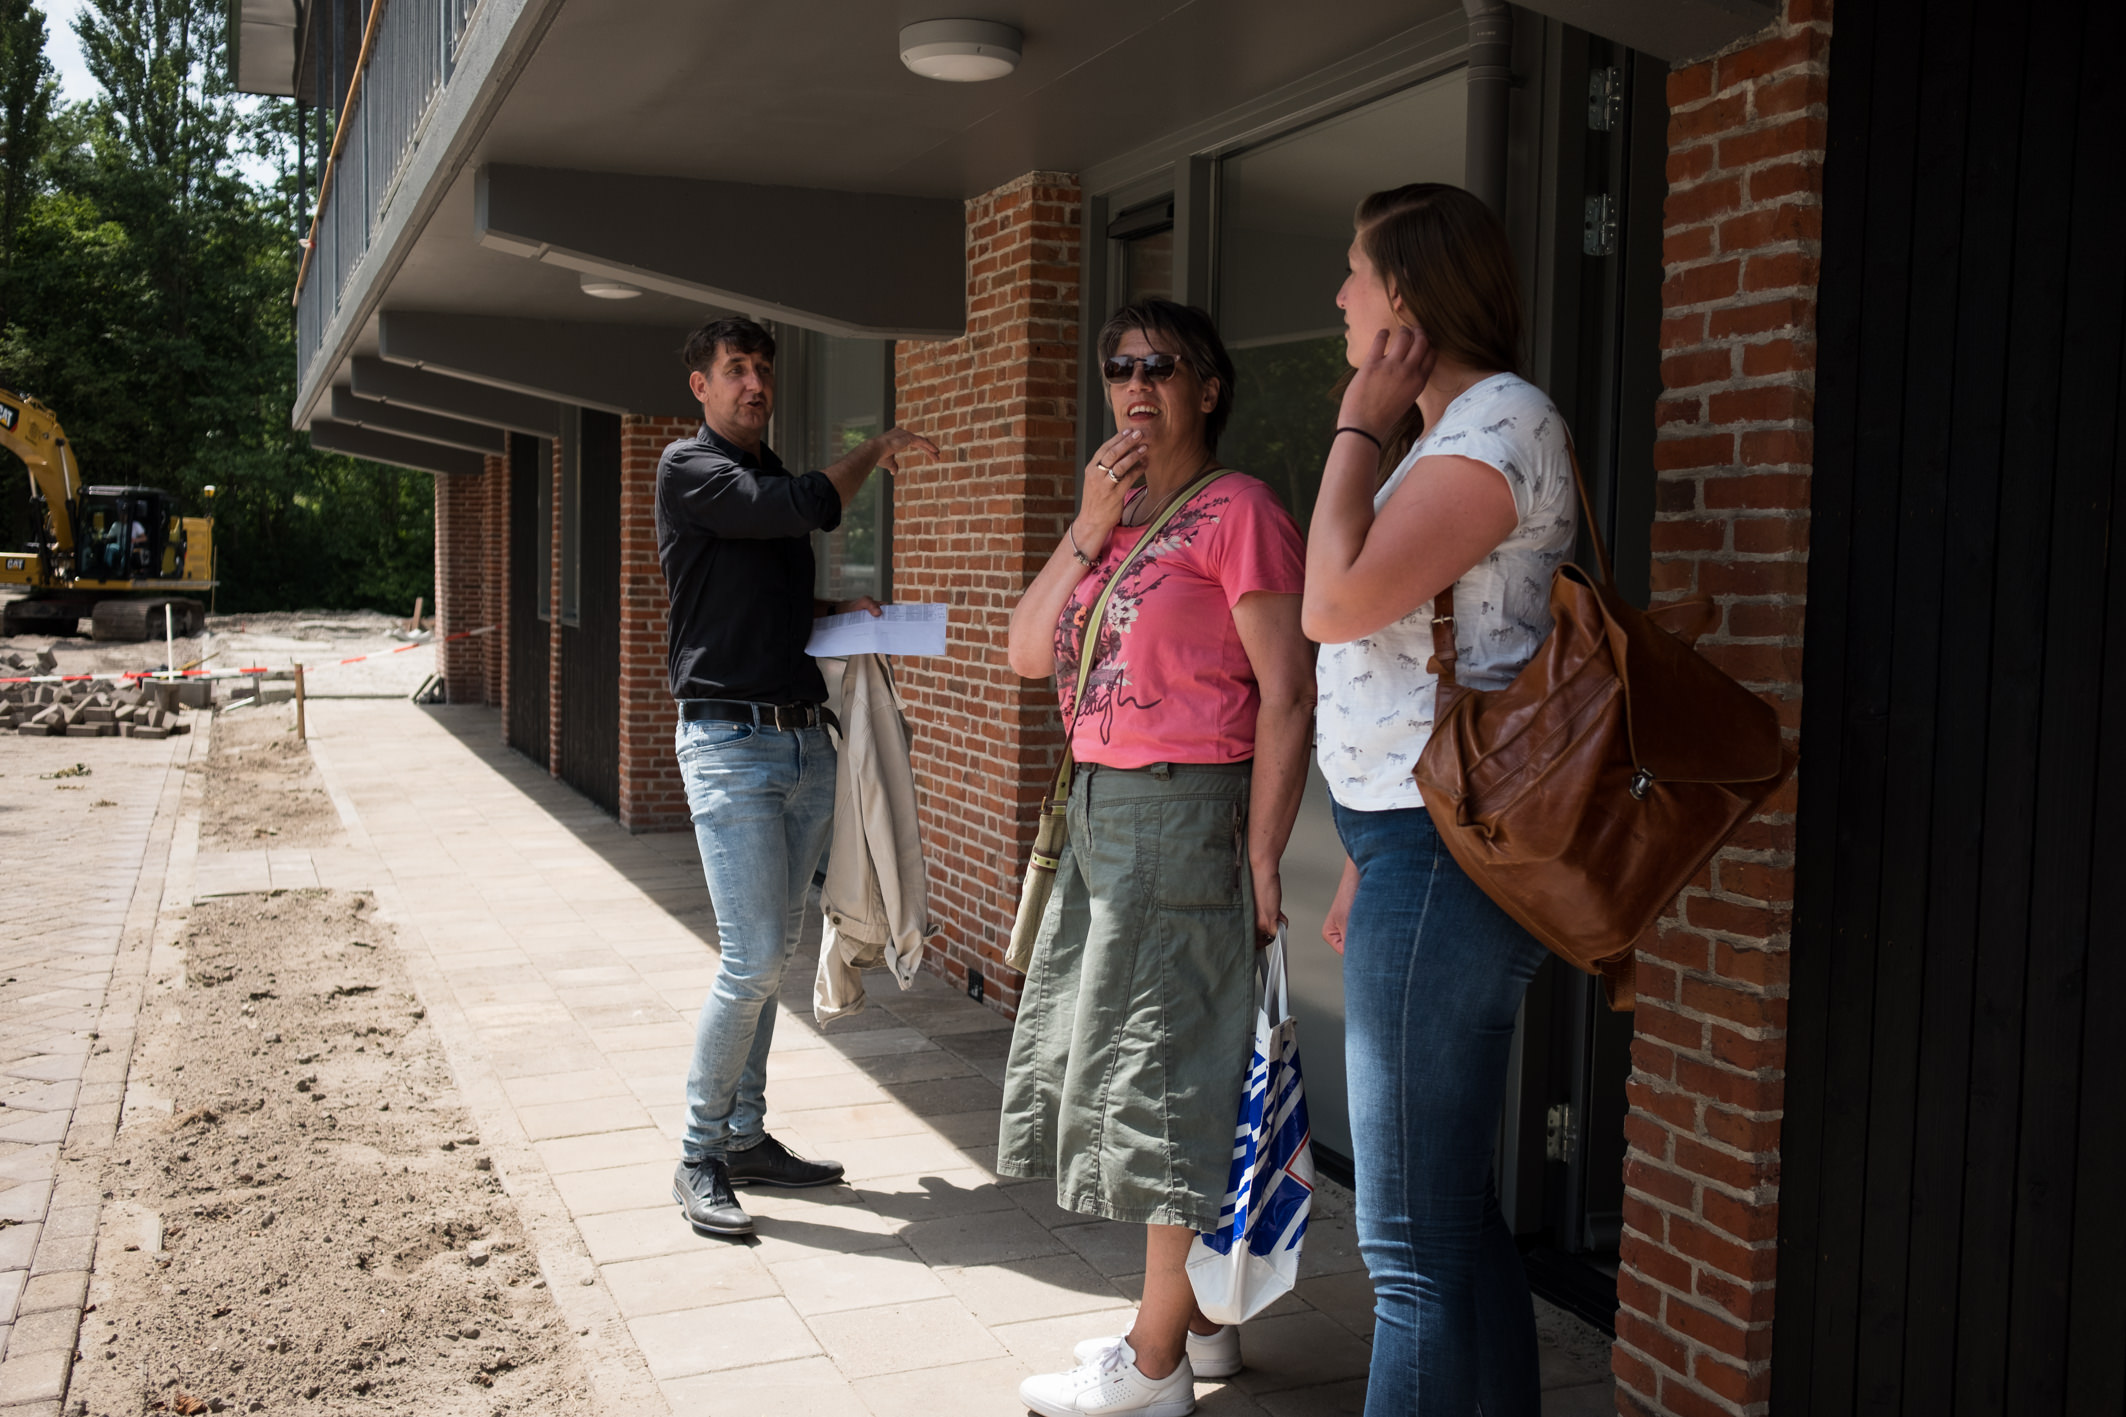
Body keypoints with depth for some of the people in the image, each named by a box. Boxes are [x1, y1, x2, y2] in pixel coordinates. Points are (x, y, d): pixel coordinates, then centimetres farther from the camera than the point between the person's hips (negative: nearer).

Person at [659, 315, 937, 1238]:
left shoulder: (774, 478, 19)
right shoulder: (689, 468, -5)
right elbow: (801, 509, -20)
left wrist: (839, 614, 10)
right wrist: (875, 450, -4)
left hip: (803, 740, 8)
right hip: (730, 741, -8)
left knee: (773, 954, 10)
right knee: (752, 960, -11)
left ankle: (746, 1136, 20)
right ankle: (699, 1157, 3)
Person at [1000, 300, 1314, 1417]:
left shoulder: (1236, 511, -9)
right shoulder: (1111, 512, 16)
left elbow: (1288, 697, -14)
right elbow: (1028, 653, 8)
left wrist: (1260, 861, -18)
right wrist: (1087, 529, -2)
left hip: (1184, 814, -9)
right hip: (1099, 810, 9)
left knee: (1169, 1071, -1)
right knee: (1113, 1060, 14)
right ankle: (1198, 1318, 29)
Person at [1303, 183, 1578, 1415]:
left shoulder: (1502, 422, -11)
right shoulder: (1443, 433, 22)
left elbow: (1339, 602, -22)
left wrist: (1359, 428, -8)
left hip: (1448, 858, -11)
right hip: (1423, 850, 11)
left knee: (1415, 1242, -5)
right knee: (1458, 1211, 18)